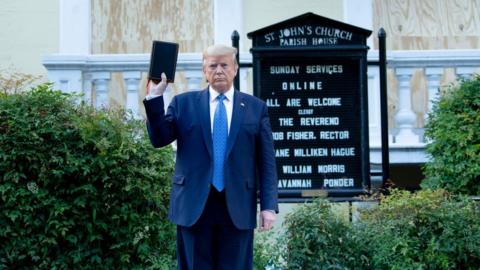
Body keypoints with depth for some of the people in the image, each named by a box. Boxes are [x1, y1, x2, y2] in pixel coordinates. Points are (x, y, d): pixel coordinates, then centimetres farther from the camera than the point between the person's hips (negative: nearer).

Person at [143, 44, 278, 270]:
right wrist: (155, 97, -10)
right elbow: (159, 139, 0)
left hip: (238, 207, 0)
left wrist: (269, 205, -2)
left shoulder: (256, 107, 8)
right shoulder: (183, 103, 9)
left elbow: (266, 162, 5)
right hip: (194, 205, 0)